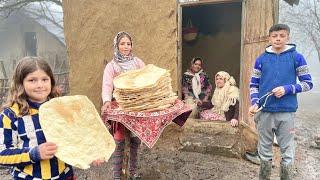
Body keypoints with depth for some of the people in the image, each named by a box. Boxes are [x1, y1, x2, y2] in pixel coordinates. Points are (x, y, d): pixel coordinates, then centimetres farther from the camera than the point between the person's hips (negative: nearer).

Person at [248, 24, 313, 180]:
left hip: (287, 111, -1)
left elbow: (308, 83, 3)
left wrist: (287, 89, -13)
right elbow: (254, 84, 8)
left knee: (287, 151, 6)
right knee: (264, 151, 12)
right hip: (264, 111, 2)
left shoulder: (296, 57, 2)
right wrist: (254, 103, -8)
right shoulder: (261, 59, 6)